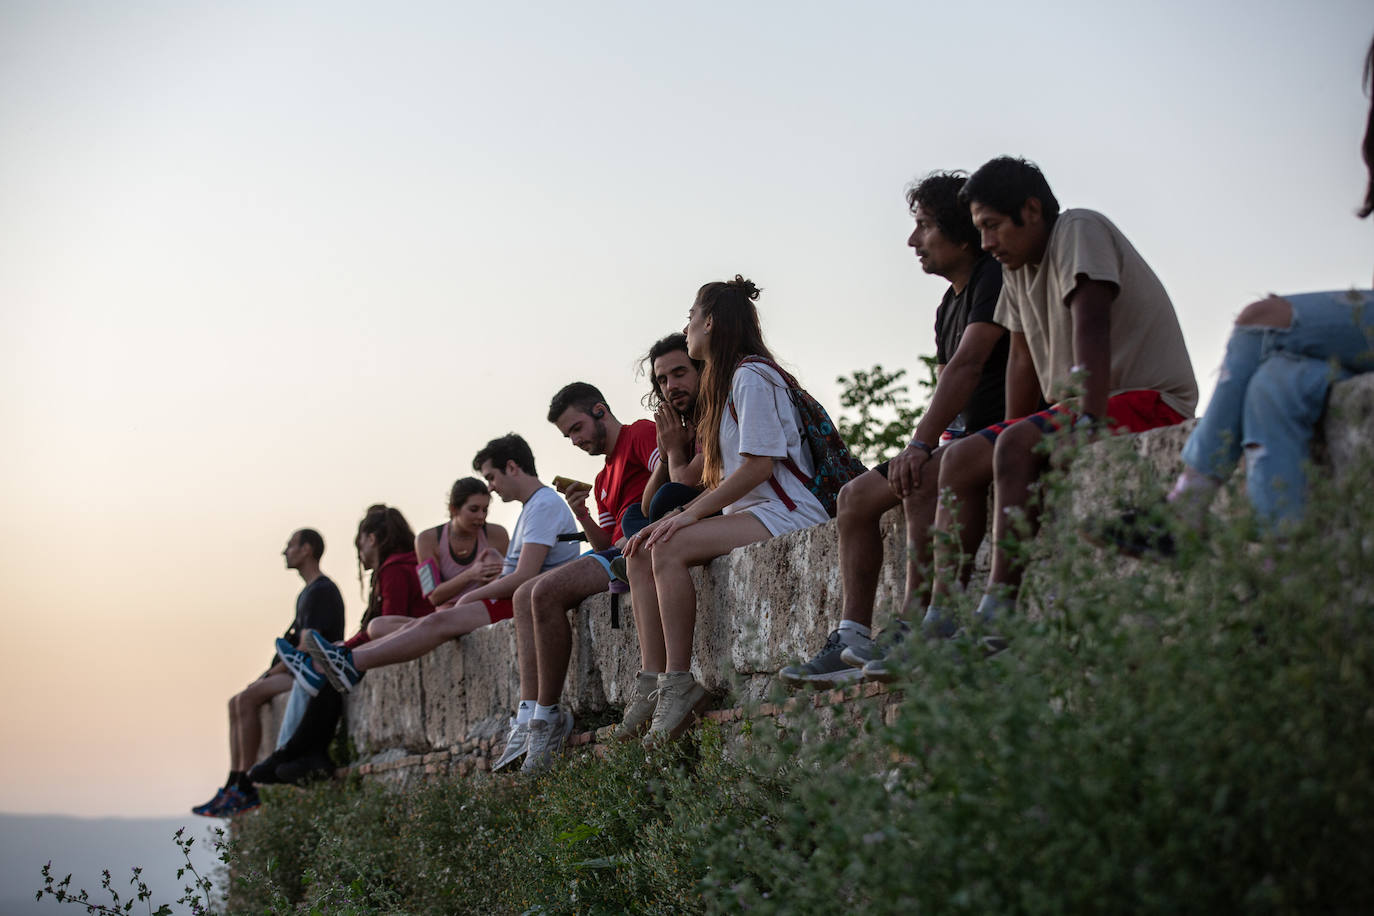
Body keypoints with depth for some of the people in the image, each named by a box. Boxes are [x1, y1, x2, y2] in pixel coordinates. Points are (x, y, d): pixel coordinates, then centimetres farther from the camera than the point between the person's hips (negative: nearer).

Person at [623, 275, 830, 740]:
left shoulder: (752, 375, -9)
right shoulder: (725, 381, 22)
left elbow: (759, 464, -18)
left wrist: (691, 512, -17)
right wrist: (676, 516, 5)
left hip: (786, 512, -10)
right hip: (749, 515, 10)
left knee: (669, 548, -26)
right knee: (640, 554, -5)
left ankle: (680, 682, -25)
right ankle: (655, 681, -15)